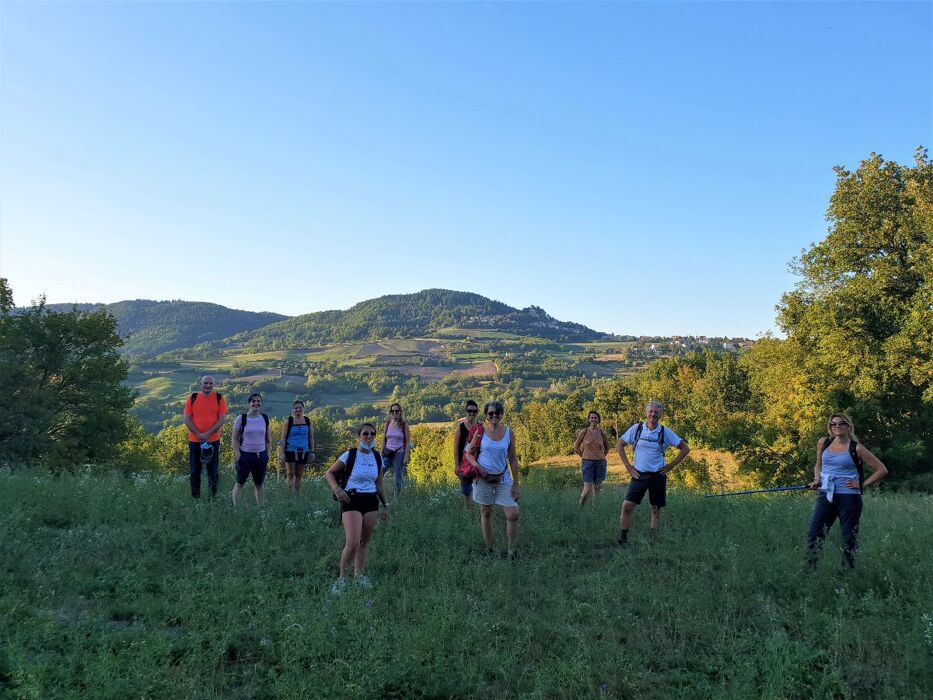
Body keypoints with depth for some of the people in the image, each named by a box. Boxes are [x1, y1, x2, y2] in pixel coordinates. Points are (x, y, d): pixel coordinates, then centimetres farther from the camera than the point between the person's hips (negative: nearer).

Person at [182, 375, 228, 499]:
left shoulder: (219, 398, 1)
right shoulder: (192, 398, 3)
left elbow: (222, 419, -5)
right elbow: (187, 419, 0)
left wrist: (208, 434, -14)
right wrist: (198, 434, -12)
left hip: (213, 440, -1)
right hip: (194, 440, 1)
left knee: (213, 471, 4)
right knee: (194, 471, 5)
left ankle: (213, 497, 13)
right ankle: (195, 497, 14)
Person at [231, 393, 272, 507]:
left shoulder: (265, 418, 3)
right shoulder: (241, 419, -6)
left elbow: (268, 438, 10)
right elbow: (234, 439, -3)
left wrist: (268, 455, 4)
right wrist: (238, 457, -9)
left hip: (261, 455, 2)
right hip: (245, 455, -2)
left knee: (259, 484, 9)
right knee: (240, 483, 7)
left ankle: (261, 508, 16)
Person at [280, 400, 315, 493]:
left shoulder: (308, 421, 4)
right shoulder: (288, 422, -4)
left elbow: (311, 437, 10)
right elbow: (283, 438, -4)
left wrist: (312, 451, 6)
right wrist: (282, 453, -9)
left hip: (303, 452, 3)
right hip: (290, 451, -3)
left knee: (299, 475, 9)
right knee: (290, 474, -2)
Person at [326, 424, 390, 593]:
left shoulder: (378, 458, 7)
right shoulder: (349, 455, -8)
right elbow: (329, 473, -1)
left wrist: (386, 505, 15)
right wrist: (336, 489, -17)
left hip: (371, 501, 5)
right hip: (351, 501, -5)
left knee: (365, 541, 11)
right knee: (352, 544, -14)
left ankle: (359, 574, 29)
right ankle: (342, 578, 5)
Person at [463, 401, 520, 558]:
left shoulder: (508, 433, -1)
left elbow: (513, 459, 2)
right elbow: (469, 454, 2)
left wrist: (516, 484, -1)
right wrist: (477, 466, -18)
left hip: (503, 479, 1)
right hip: (483, 478, -1)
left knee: (513, 514, -7)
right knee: (485, 513, 9)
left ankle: (511, 552, 6)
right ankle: (488, 550, 22)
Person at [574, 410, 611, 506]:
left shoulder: (602, 433, 5)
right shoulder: (584, 432, -1)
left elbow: (607, 448, 21)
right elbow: (576, 447, 7)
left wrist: (601, 457, 12)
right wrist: (584, 457, 5)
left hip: (600, 463, 3)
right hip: (588, 462, -3)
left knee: (597, 489, 6)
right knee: (587, 489, -9)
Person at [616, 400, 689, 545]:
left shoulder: (665, 432, -3)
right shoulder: (637, 428, -2)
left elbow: (685, 448, 3)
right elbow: (619, 445, 7)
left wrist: (670, 466, -2)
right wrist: (627, 466, 1)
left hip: (658, 475, 0)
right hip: (639, 474, 0)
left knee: (656, 510, 7)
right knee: (627, 506, -10)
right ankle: (623, 539, 0)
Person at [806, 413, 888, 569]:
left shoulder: (856, 448, -3)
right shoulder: (823, 443, 8)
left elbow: (882, 470, 0)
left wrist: (862, 484, -5)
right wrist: (817, 479, 6)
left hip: (848, 496, -3)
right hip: (826, 495, 3)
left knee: (849, 538, 4)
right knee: (814, 535, -4)